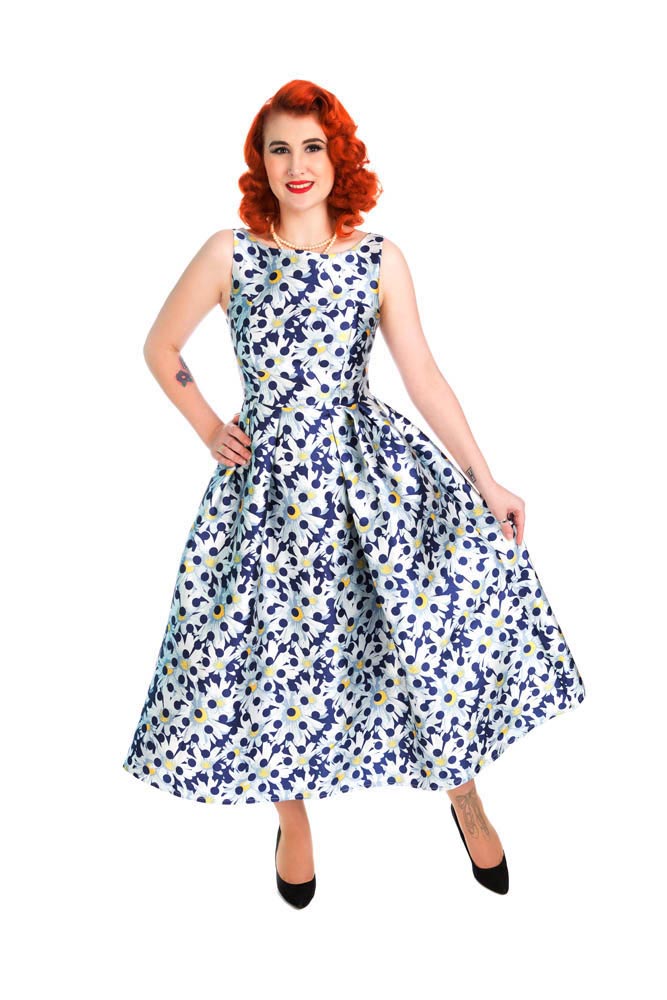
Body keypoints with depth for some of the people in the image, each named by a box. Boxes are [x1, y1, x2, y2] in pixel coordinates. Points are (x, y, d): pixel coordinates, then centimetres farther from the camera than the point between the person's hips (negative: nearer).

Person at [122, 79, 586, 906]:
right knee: (274, 653, 5)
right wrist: (209, 431, 5)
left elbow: (424, 378, -1)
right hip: (271, 479, 0)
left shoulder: (379, 259, 2)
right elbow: (159, 349, 11)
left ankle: (465, 794, 9)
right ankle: (292, 817, 34)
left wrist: (486, 481, -6)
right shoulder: (229, 253, 0)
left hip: (373, 464, 1)